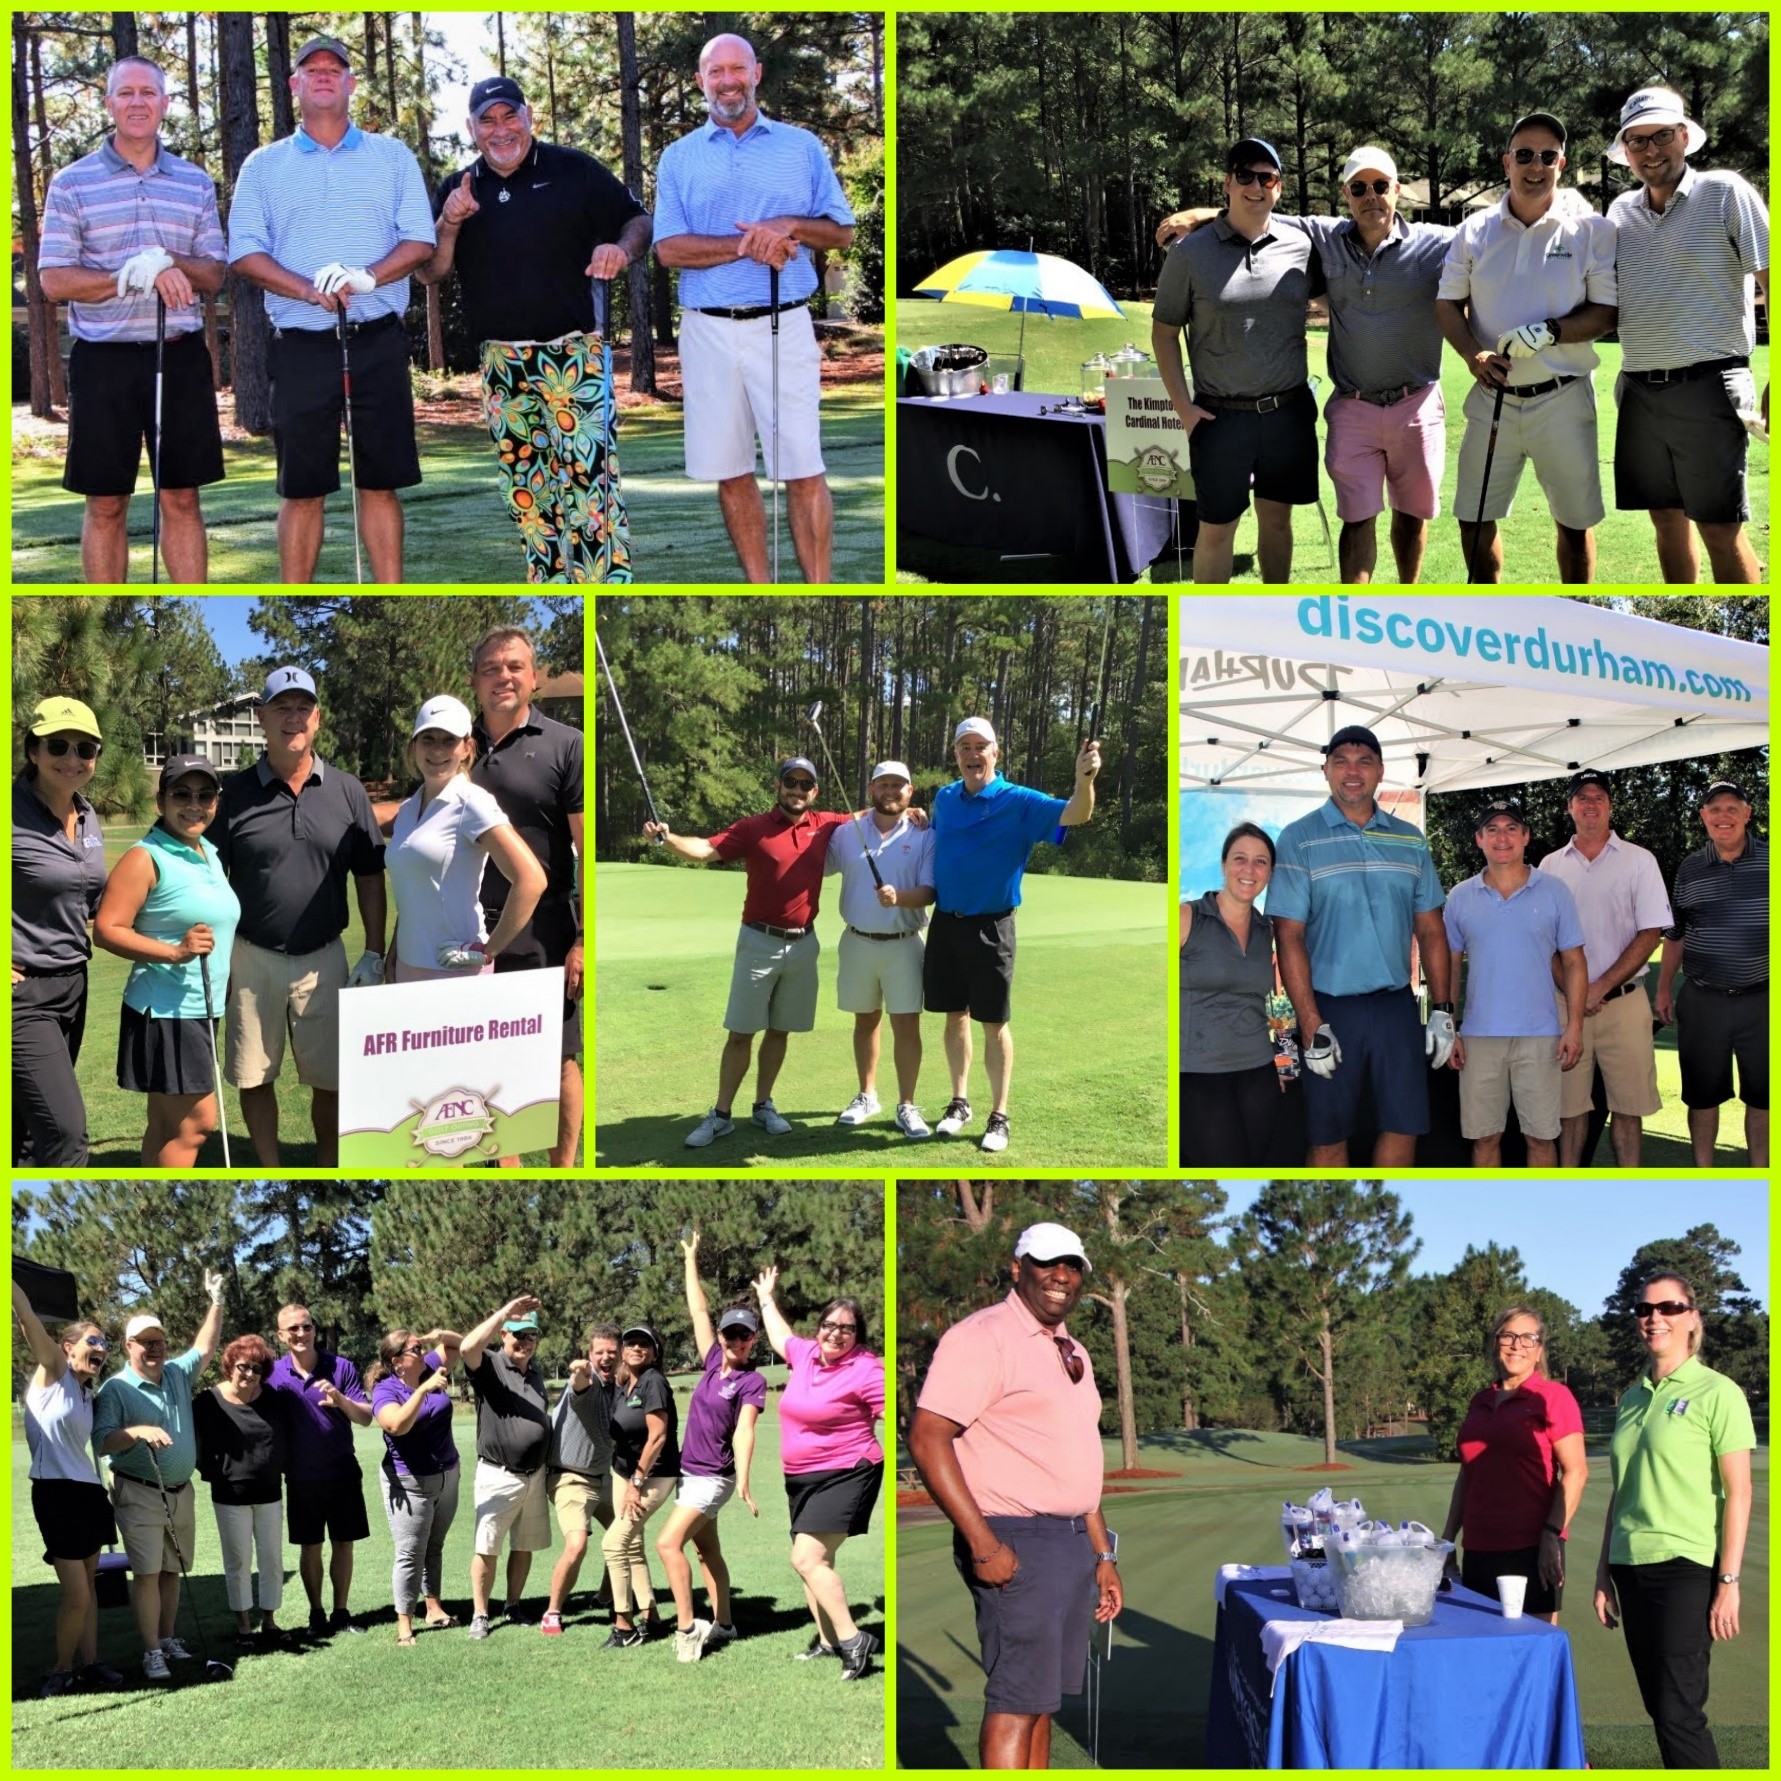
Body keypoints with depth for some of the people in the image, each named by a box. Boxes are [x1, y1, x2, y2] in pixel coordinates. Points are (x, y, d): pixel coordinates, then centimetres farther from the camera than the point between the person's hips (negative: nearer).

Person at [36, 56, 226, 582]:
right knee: (105, 506, 3)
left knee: (182, 498, 6)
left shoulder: (196, 183, 10)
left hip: (181, 357, 2)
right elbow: (53, 280, -4)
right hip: (104, 359, -2)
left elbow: (214, 278, 8)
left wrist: (171, 263, -14)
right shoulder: (72, 183, 2)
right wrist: (131, 277, -17)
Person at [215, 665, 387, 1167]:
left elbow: (369, 876, 8)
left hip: (323, 959, 0)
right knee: (254, 1078, 6)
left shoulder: (347, 791, 3)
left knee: (332, 1079, 3)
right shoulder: (236, 792, 0)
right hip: (252, 958, 0)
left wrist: (374, 954, 3)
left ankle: (327, 1171, 19)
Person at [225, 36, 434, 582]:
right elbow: (244, 253, 2)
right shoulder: (263, 166, 11)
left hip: (378, 344, 0)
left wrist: (367, 277, -16)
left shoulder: (393, 157, 12)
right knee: (301, 489, 2)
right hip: (301, 346, 0)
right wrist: (308, 290, -15)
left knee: (380, 484, 2)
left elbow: (420, 241, 4)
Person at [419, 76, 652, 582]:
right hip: (501, 365, 4)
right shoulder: (457, 190, 11)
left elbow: (639, 220, 6)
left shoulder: (574, 171, 2)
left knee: (589, 477, -14)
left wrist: (623, 248, -16)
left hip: (573, 355, -4)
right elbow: (429, 273, 9)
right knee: (525, 490, 9)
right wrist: (449, 223, -9)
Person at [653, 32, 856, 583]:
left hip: (783, 326, -1)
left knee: (803, 470, -6)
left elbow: (842, 233, 9)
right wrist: (747, 245, -14)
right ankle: (760, 588, 12)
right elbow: (669, 248, -2)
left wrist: (790, 227, -11)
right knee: (731, 473, 5)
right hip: (708, 329, 1)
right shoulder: (679, 157, 8)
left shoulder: (802, 146, 8)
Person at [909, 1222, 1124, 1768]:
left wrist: (1103, 1555, 19)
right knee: (1016, 1702, -11)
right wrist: (984, 1545, -22)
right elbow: (927, 1438, -18)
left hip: (1074, 1543, 9)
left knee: (1042, 1700, 11)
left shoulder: (1073, 1353, 18)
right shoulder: (984, 1336, -10)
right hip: (1017, 1543, -9)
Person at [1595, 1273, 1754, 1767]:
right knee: (1660, 1706, 7)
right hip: (1633, 1567, 6)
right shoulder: (1631, 1398, 13)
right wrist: (1604, 1571, 14)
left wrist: (1729, 1582, -13)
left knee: (1678, 1712, -10)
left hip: (1686, 1568, -6)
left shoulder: (1717, 1393, -5)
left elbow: (1738, 1493, -8)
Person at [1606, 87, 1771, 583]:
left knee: (1721, 531, -6)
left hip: (1706, 388, -6)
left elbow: (1772, 283, -6)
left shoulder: (1727, 194, -4)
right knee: (1667, 522, 12)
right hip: (1640, 390, 6)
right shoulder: (1621, 212, 12)